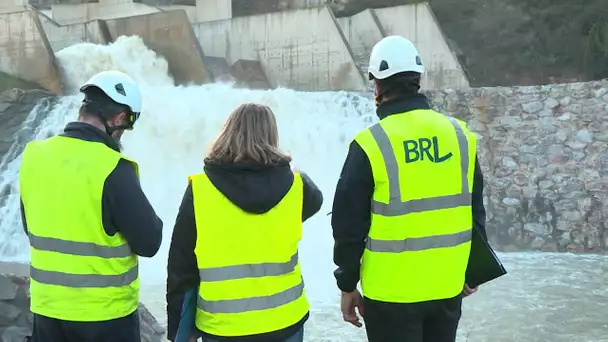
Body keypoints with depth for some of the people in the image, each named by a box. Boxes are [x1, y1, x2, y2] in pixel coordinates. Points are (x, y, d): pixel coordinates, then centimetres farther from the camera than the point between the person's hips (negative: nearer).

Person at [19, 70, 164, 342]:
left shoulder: (34, 156, -4)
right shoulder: (112, 169, -22)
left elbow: (32, 228, 10)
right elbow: (149, 243, -15)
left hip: (47, 307, 5)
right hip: (105, 312, -5)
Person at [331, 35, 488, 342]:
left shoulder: (371, 144, -14)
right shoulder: (459, 135, 0)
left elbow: (349, 222, -10)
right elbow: (475, 211, 8)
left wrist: (347, 284, 2)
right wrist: (471, 272, 20)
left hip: (392, 292, -4)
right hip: (448, 286, 5)